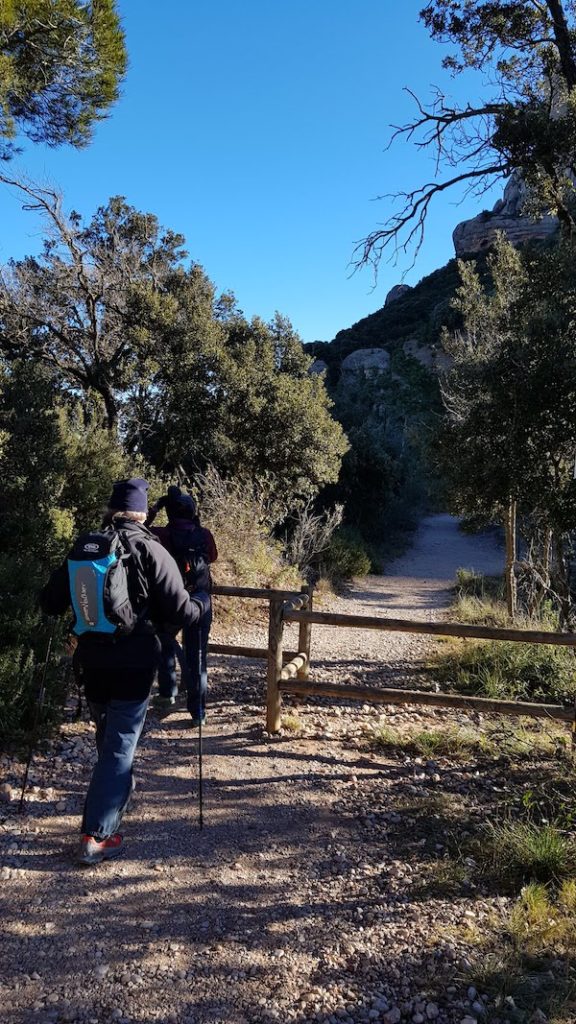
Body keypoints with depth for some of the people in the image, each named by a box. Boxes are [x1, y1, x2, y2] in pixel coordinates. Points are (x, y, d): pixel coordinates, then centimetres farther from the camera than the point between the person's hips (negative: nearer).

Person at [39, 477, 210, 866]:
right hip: (135, 663, -5)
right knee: (121, 743, 1)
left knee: (107, 736, 24)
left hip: (93, 661, 5)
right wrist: (204, 601, 7)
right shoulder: (151, 552, -11)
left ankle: (117, 791, 46)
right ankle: (97, 836, 0)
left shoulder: (84, 548, 1)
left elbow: (50, 603, 4)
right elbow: (181, 612, -13)